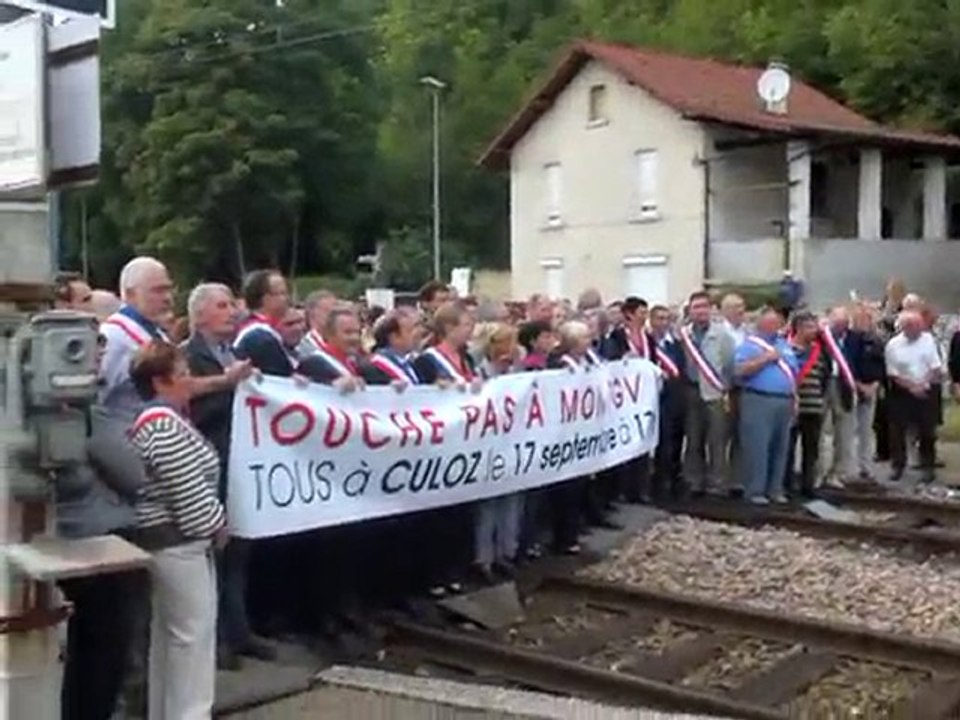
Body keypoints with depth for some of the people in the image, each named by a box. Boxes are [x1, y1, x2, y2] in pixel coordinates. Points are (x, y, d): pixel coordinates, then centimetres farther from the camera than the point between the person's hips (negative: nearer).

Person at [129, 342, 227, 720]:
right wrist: (217, 524, -9)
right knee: (193, 636, -4)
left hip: (166, 539, 11)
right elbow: (189, 490, -23)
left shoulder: (154, 420, 13)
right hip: (180, 542, -11)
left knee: (167, 635, 17)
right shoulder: (165, 427, -21)